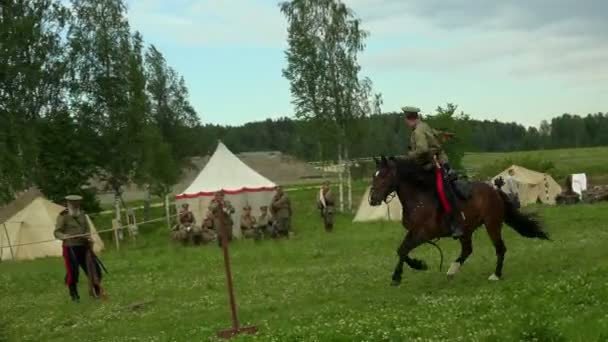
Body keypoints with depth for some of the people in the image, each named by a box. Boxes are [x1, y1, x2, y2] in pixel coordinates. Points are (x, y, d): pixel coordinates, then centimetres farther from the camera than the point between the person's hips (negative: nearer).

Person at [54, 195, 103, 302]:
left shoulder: (82, 214, 10)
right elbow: (57, 232, -9)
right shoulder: (63, 216, -7)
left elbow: (87, 229, 17)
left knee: (92, 267, 6)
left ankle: (95, 291, 22)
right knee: (72, 271, -5)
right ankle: (74, 295, 11)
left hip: (83, 247, 5)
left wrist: (88, 237, -4)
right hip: (70, 248, -5)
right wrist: (63, 236, -31)